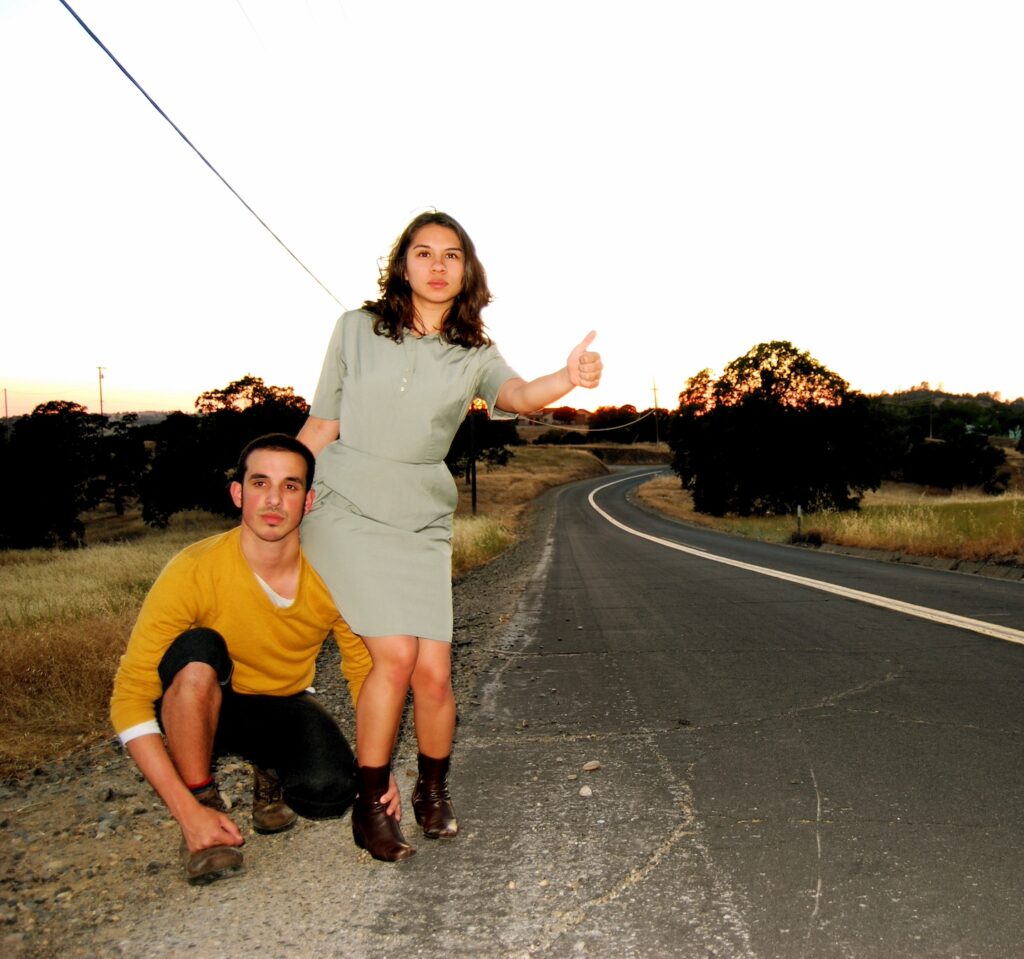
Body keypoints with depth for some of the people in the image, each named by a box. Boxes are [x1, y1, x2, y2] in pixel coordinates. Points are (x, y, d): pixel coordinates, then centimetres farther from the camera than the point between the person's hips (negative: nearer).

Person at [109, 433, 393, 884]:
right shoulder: (193, 572, -28)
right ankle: (203, 801, -15)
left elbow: (365, 673, -3)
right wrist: (188, 811, -32)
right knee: (196, 651, -35)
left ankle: (270, 772, 9)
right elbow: (130, 697, -26)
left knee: (331, 792, -27)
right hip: (201, 708, -2)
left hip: (284, 707, 2)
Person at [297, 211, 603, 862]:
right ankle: (371, 804, 6)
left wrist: (569, 380, -39)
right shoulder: (357, 329, 3)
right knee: (396, 654, -16)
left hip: (422, 521, 2)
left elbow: (516, 395, -18)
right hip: (346, 509, -1)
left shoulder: (475, 355, 4)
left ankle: (434, 792, 23)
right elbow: (323, 422, 8)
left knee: (434, 671, -6)